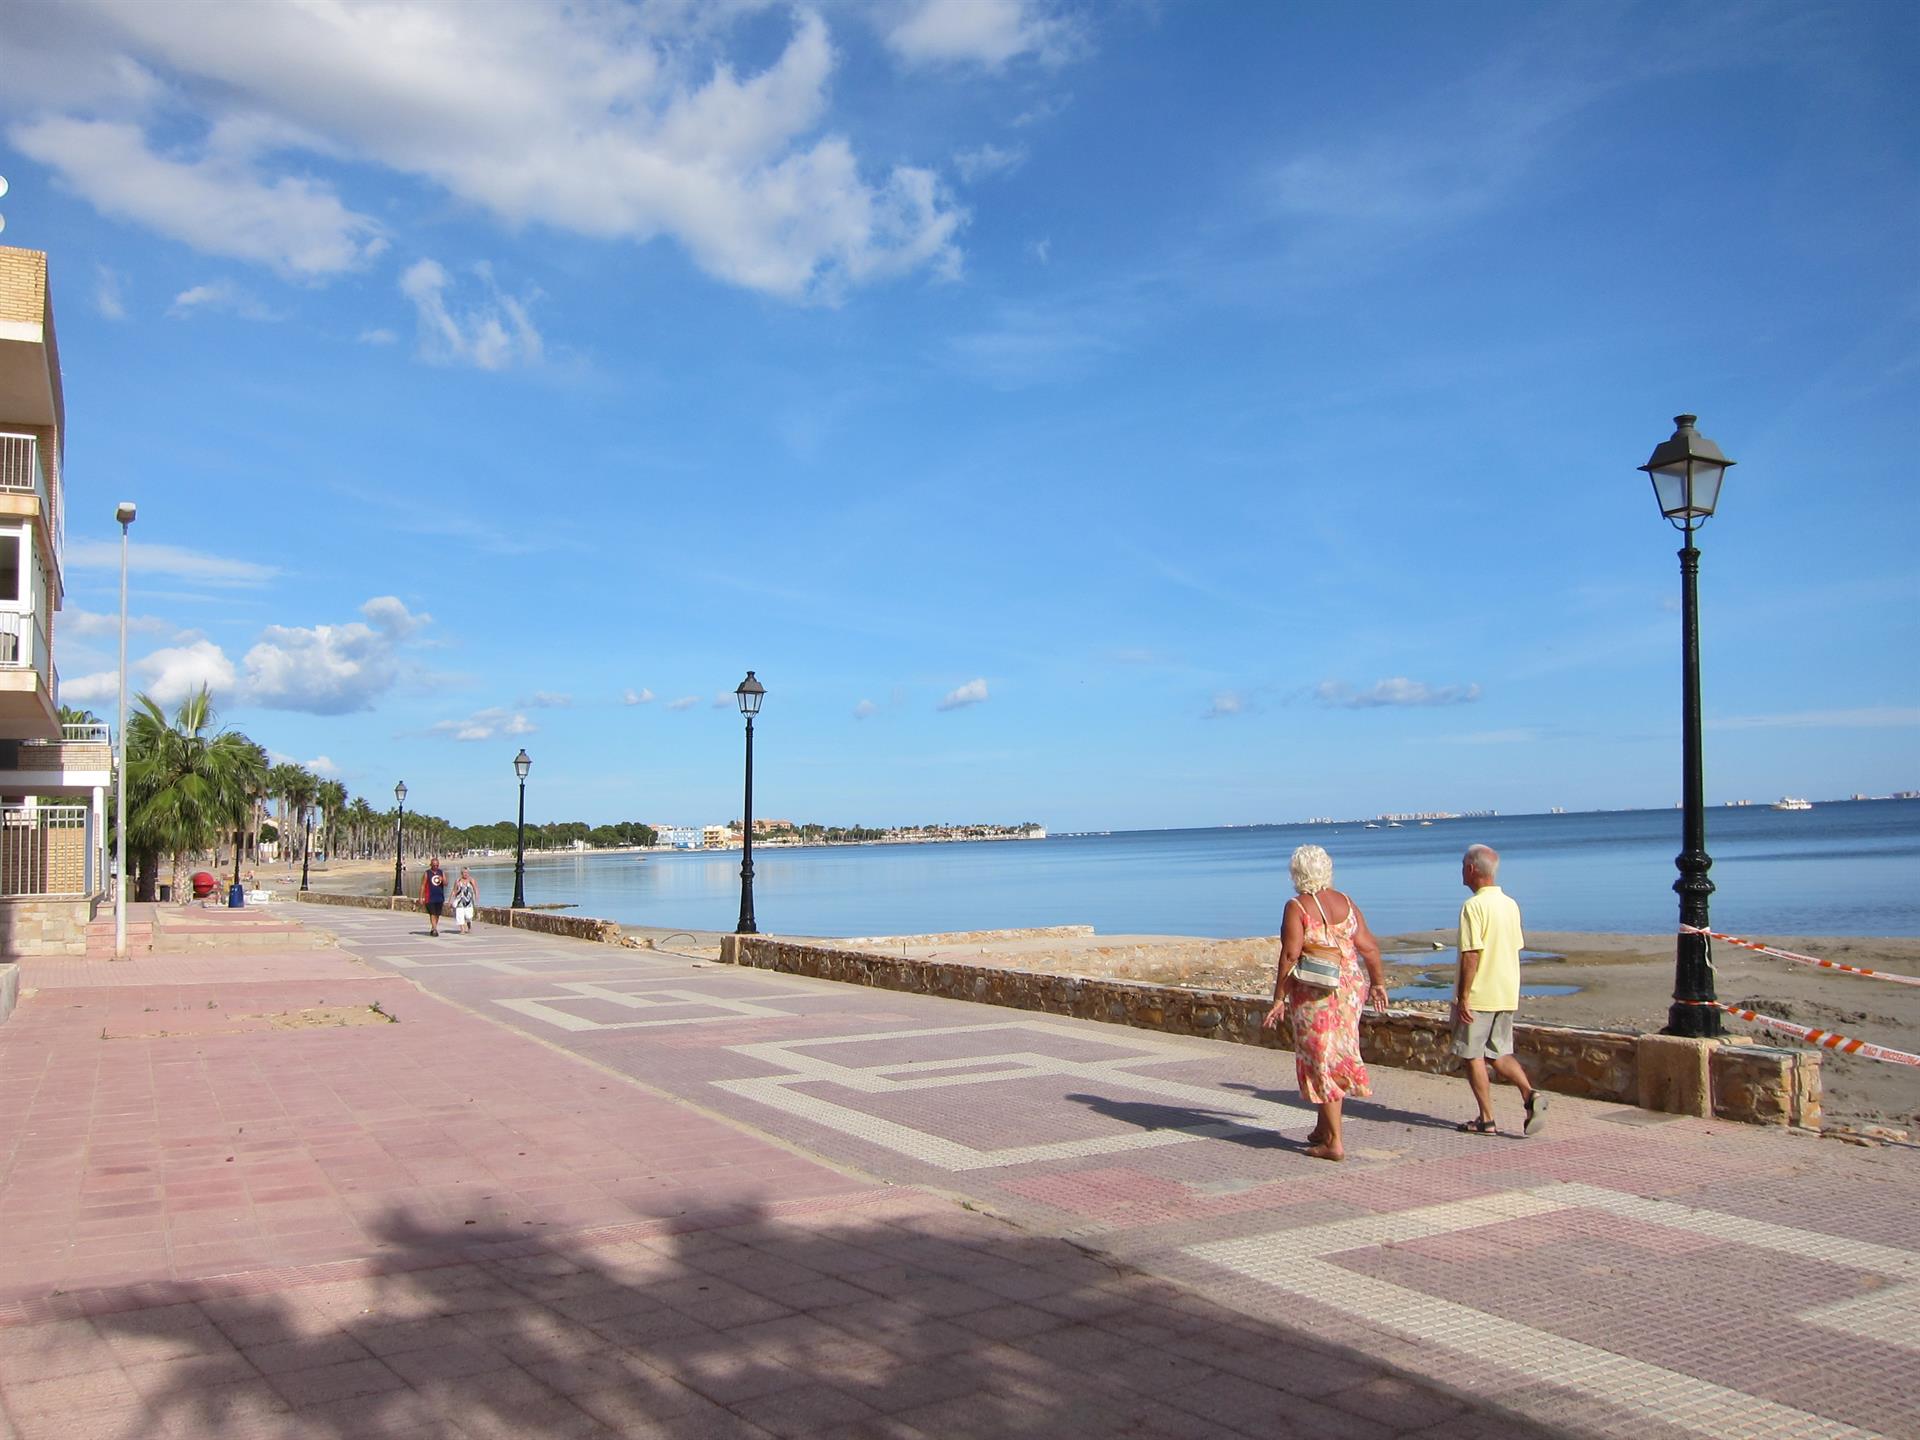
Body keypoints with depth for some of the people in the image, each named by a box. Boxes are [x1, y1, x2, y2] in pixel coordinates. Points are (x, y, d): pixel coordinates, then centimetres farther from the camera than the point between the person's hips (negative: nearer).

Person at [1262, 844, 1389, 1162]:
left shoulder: (1297, 907, -11)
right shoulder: (1346, 902, 4)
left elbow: (1290, 955, -16)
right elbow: (1368, 947, 3)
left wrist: (1279, 998, -11)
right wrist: (1378, 982, 16)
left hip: (1313, 993, -5)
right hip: (1350, 987, 5)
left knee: (1321, 1059, 2)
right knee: (1337, 1055, 18)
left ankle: (1335, 1142, 3)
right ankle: (1324, 1128, 26)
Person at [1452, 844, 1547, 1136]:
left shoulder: (1474, 906, -16)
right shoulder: (1511, 904, 9)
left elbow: (1471, 956, -20)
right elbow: (1515, 950, 15)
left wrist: (1463, 997, -16)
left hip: (1478, 995, -7)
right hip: (1507, 995, 8)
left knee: (1473, 1055, 4)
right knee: (1501, 1054, 15)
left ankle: (1487, 1119, 6)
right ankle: (1530, 1094, -6)